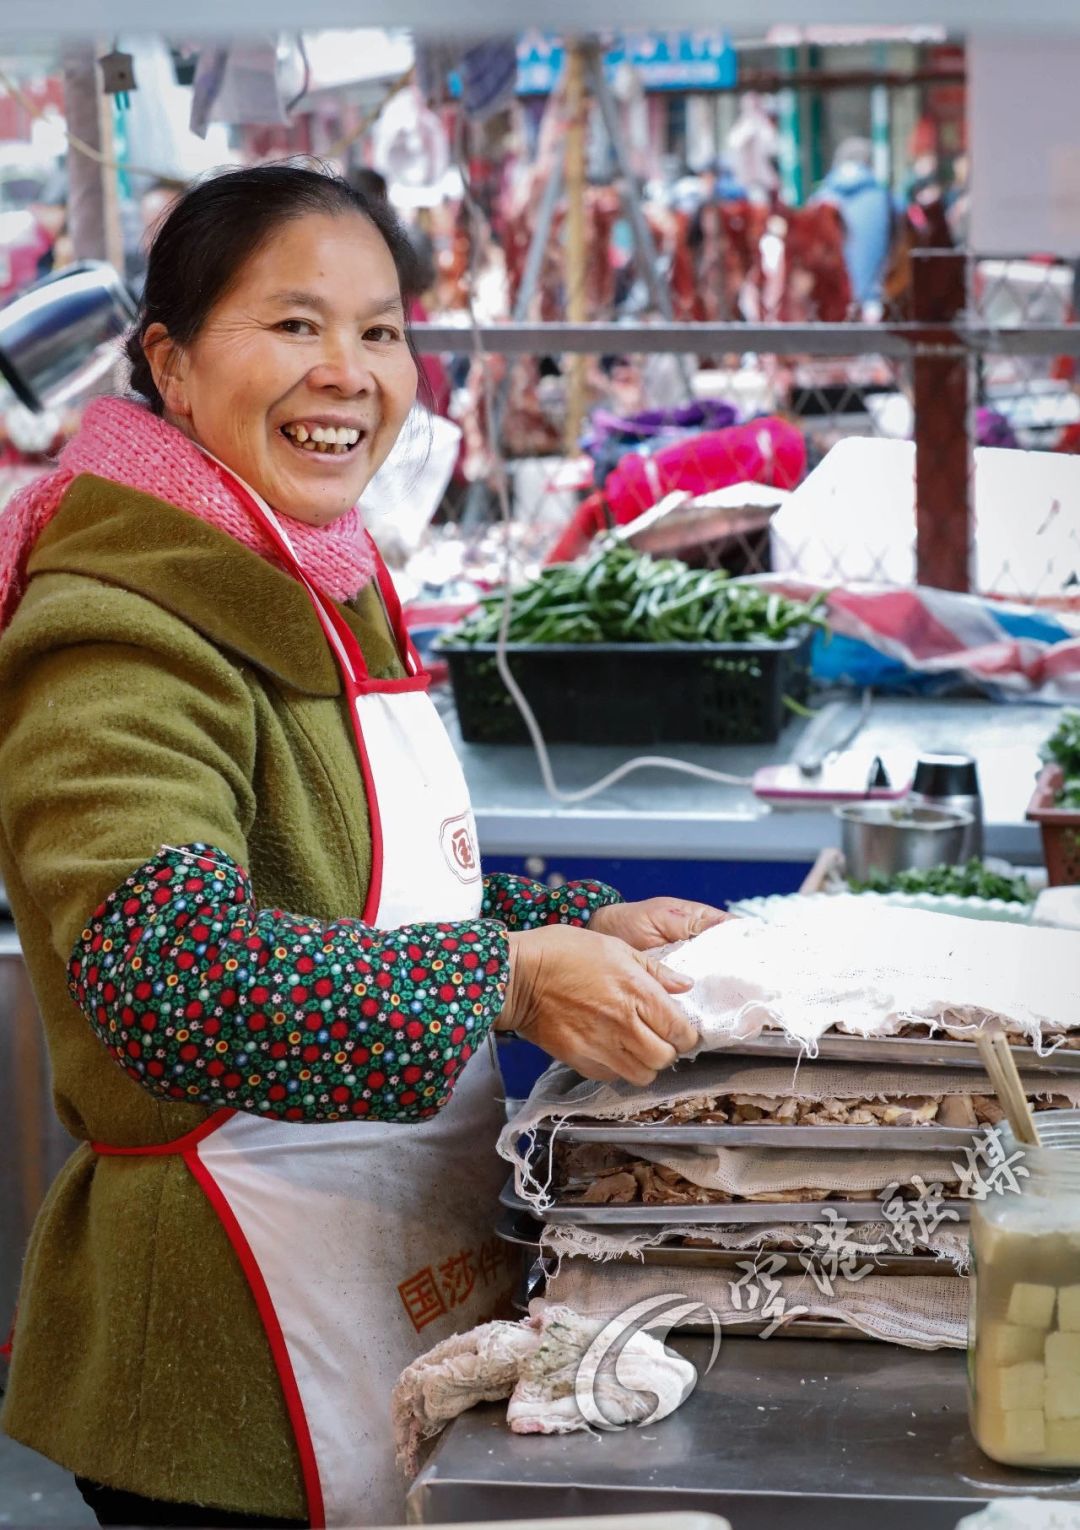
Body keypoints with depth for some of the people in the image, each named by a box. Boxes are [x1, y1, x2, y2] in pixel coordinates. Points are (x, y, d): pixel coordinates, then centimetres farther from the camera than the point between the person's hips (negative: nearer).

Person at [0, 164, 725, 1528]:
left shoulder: (332, 596, 13)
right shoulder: (117, 641, -18)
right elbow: (164, 960, -32)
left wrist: (586, 926, 6)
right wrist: (512, 979, -32)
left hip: (408, 1284, 9)